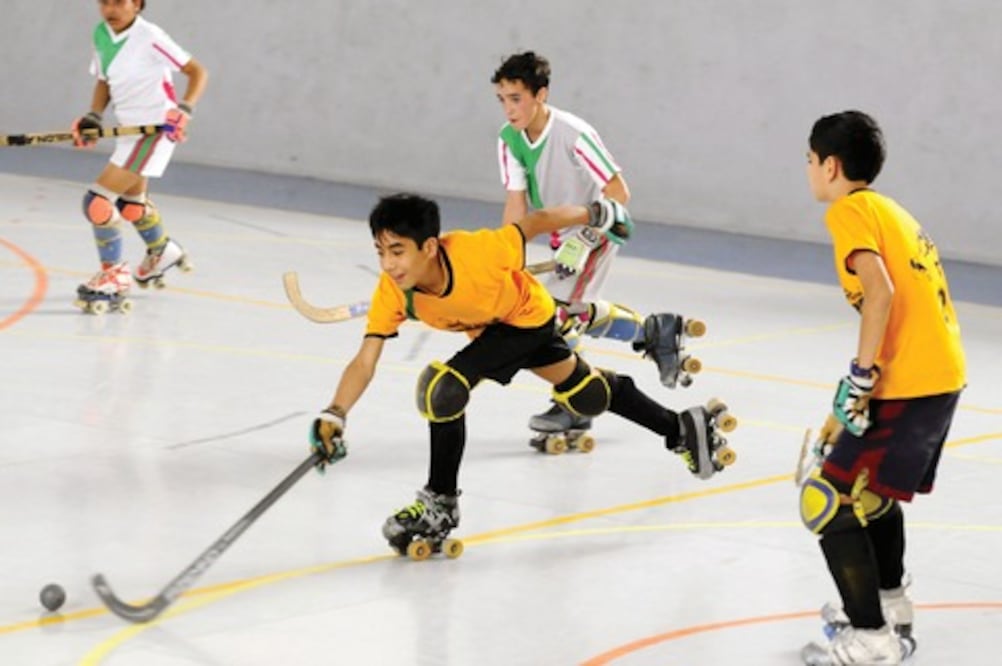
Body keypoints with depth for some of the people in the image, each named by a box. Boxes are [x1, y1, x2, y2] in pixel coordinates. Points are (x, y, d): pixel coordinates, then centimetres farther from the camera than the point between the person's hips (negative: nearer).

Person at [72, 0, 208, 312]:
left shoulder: (149, 38, -22)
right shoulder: (101, 35, 0)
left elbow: (197, 71, -17)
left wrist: (183, 110, -29)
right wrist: (93, 116, -3)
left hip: (156, 129, -9)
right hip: (128, 129, 9)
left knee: (97, 201, -17)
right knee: (130, 202, 29)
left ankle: (114, 275, -2)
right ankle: (161, 251, 57)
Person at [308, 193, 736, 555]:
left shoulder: (476, 252, -40)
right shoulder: (392, 292, -28)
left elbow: (535, 223, -25)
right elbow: (364, 361, -30)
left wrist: (596, 215, -10)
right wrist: (333, 415, -46)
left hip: (529, 317, -5)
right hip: (488, 330, 5)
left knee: (445, 386, -24)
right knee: (586, 397, 20)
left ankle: (441, 504, -8)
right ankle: (681, 429, 43)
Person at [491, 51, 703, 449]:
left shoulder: (573, 135, -29)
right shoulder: (509, 140, -11)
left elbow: (618, 193, -27)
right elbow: (516, 202, -9)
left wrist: (584, 239, -33)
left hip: (599, 230, -8)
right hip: (562, 234, 8)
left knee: (557, 310, -18)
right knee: (577, 313, 17)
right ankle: (654, 332, 36)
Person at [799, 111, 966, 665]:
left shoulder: (849, 211, -6)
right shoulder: (890, 211, 20)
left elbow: (881, 291, -20)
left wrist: (861, 375, -19)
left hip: (907, 386, -10)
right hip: (943, 375, 10)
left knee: (828, 503, -6)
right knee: (873, 488, 29)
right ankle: (892, 612, 38)